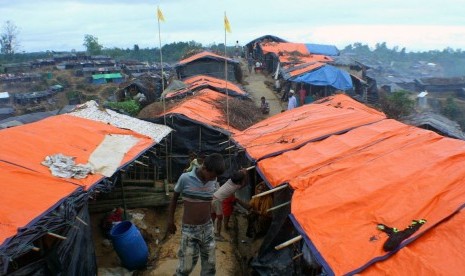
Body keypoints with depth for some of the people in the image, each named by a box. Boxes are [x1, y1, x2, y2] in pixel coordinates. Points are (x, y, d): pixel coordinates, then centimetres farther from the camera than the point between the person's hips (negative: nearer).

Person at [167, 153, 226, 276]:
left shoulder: (213, 181, -6)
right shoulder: (185, 178, -17)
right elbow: (174, 198, 0)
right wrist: (170, 221, 5)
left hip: (207, 228, 4)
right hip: (189, 229, -3)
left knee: (210, 265, 11)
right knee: (186, 266, 3)